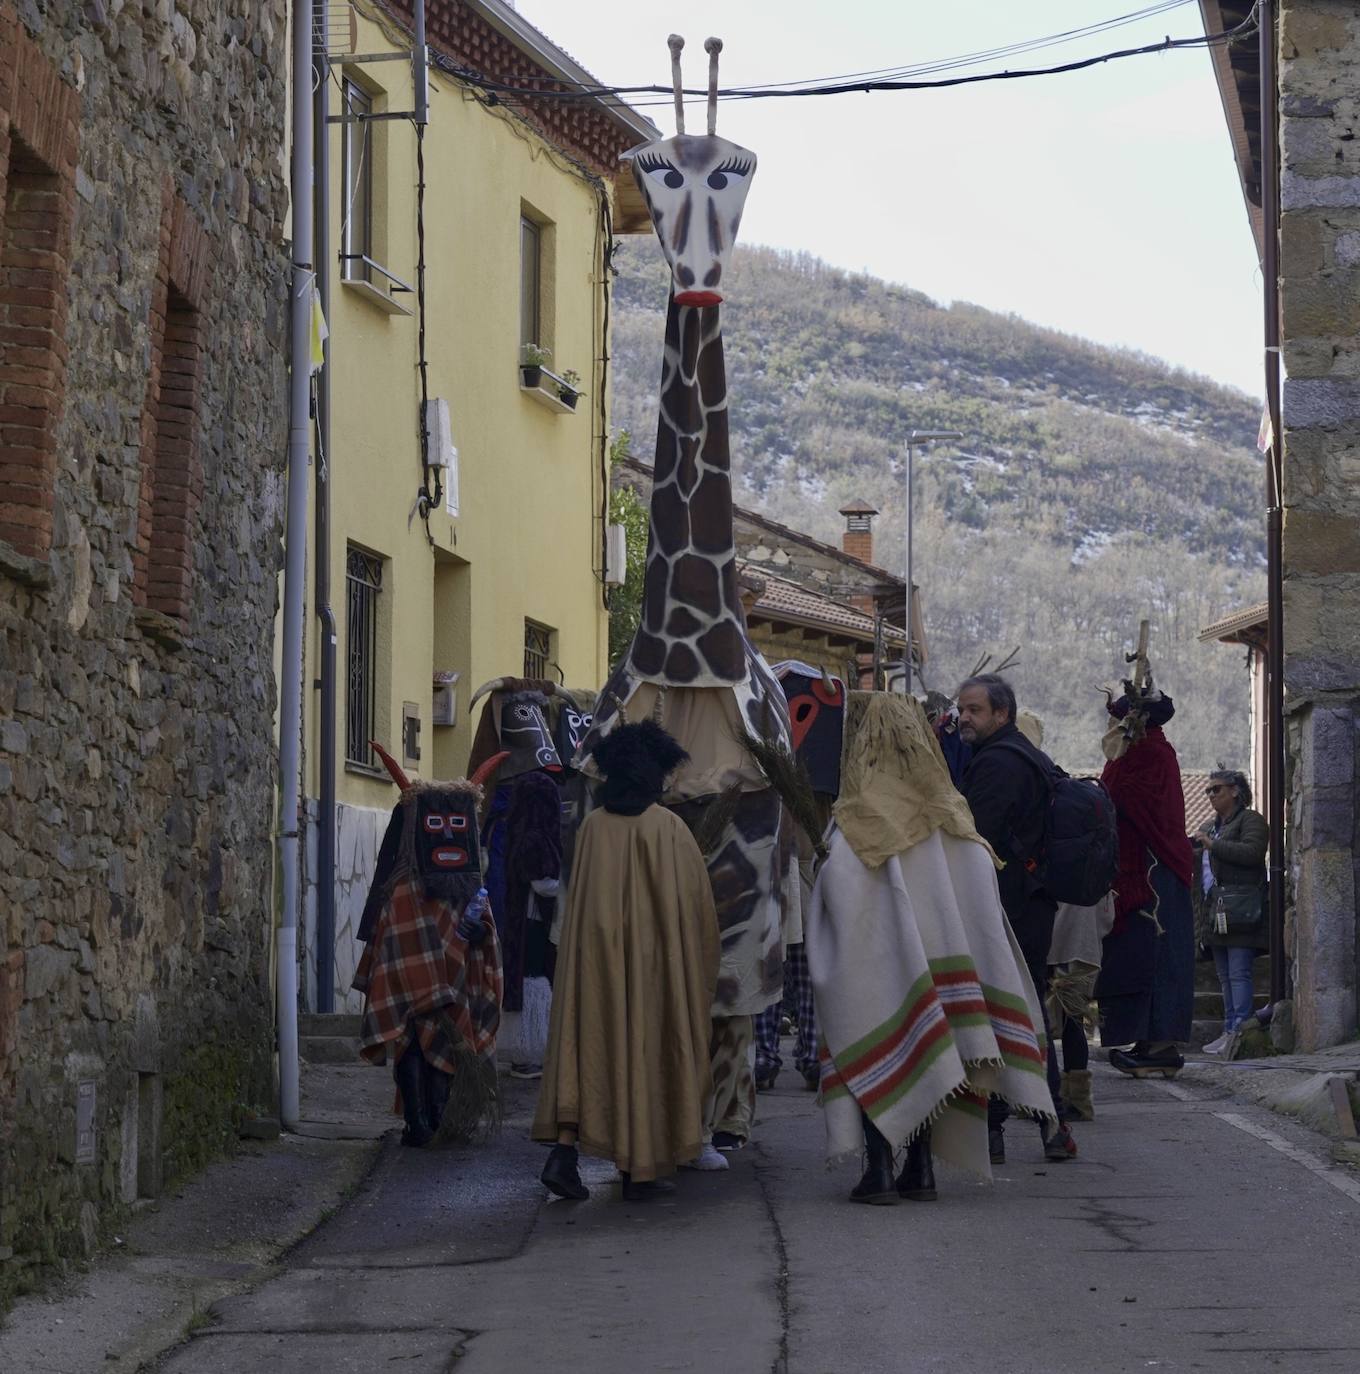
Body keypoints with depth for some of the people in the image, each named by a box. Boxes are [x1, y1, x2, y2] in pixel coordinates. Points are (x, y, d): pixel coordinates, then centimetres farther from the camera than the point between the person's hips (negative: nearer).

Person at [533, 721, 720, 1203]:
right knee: (648, 1053, 6)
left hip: (597, 954, 3)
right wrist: (701, 964, 11)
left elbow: (578, 900, 8)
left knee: (591, 1048, 5)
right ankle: (641, 1169, 9)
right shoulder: (670, 828, -7)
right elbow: (699, 901, -2)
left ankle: (564, 1149, -12)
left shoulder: (593, 827, 1)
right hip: (655, 959, -2)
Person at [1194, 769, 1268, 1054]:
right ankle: (1229, 1030, 9)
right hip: (1215, 911, 9)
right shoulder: (1212, 827, 25)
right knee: (1225, 976, 8)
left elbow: (1252, 852, -19)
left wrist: (1213, 845, -15)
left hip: (1239, 910, -9)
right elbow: (1205, 868, 33)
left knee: (1238, 973, -13)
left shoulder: (1251, 820, -2)